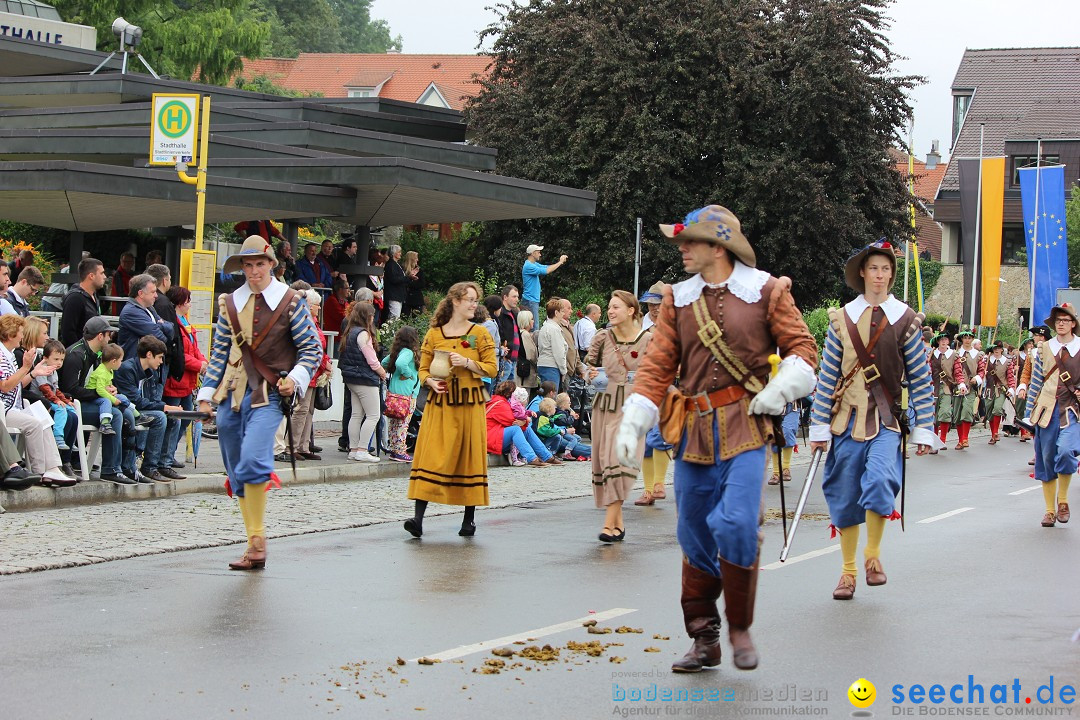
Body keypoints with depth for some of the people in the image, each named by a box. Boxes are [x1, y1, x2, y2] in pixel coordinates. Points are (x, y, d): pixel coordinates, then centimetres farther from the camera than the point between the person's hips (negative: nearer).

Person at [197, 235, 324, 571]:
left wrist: (295, 378, -12)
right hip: (231, 394, 5)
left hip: (268, 393, -5)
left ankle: (258, 537, -13)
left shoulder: (289, 302, 1)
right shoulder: (229, 303, 12)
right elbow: (219, 352, 16)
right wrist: (207, 393, 11)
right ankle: (254, 546, 13)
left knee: (252, 461, -24)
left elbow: (312, 349, 3)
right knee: (237, 472, 5)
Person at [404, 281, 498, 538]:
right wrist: (430, 381, -10)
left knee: (469, 457, 2)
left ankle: (469, 519, 13)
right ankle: (418, 517, -12)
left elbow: (491, 368, 2)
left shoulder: (480, 333, 5)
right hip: (439, 403, 0)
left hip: (469, 404, 0)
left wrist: (467, 363, -12)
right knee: (431, 456, -8)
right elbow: (423, 368, 11)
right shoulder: (433, 334, 7)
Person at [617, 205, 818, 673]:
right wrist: (632, 424, -3)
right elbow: (657, 365, 6)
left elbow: (802, 348, 3)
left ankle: (740, 629, 3)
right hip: (694, 430, 4)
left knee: (736, 524, -17)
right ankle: (704, 639, 18)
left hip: (745, 427, -4)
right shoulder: (678, 299, 9)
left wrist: (780, 389, -14)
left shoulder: (765, 292, 0)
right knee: (695, 535, 6)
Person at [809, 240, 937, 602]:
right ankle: (848, 571, 17)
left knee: (879, 481, -23)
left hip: (886, 419, -2)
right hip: (847, 418, 2)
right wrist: (819, 426, 1)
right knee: (845, 496, 3)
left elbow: (920, 378, 4)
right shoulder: (842, 318, 5)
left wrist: (924, 429, -1)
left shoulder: (904, 319, 3)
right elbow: (827, 375, 5)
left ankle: (873, 554, -1)